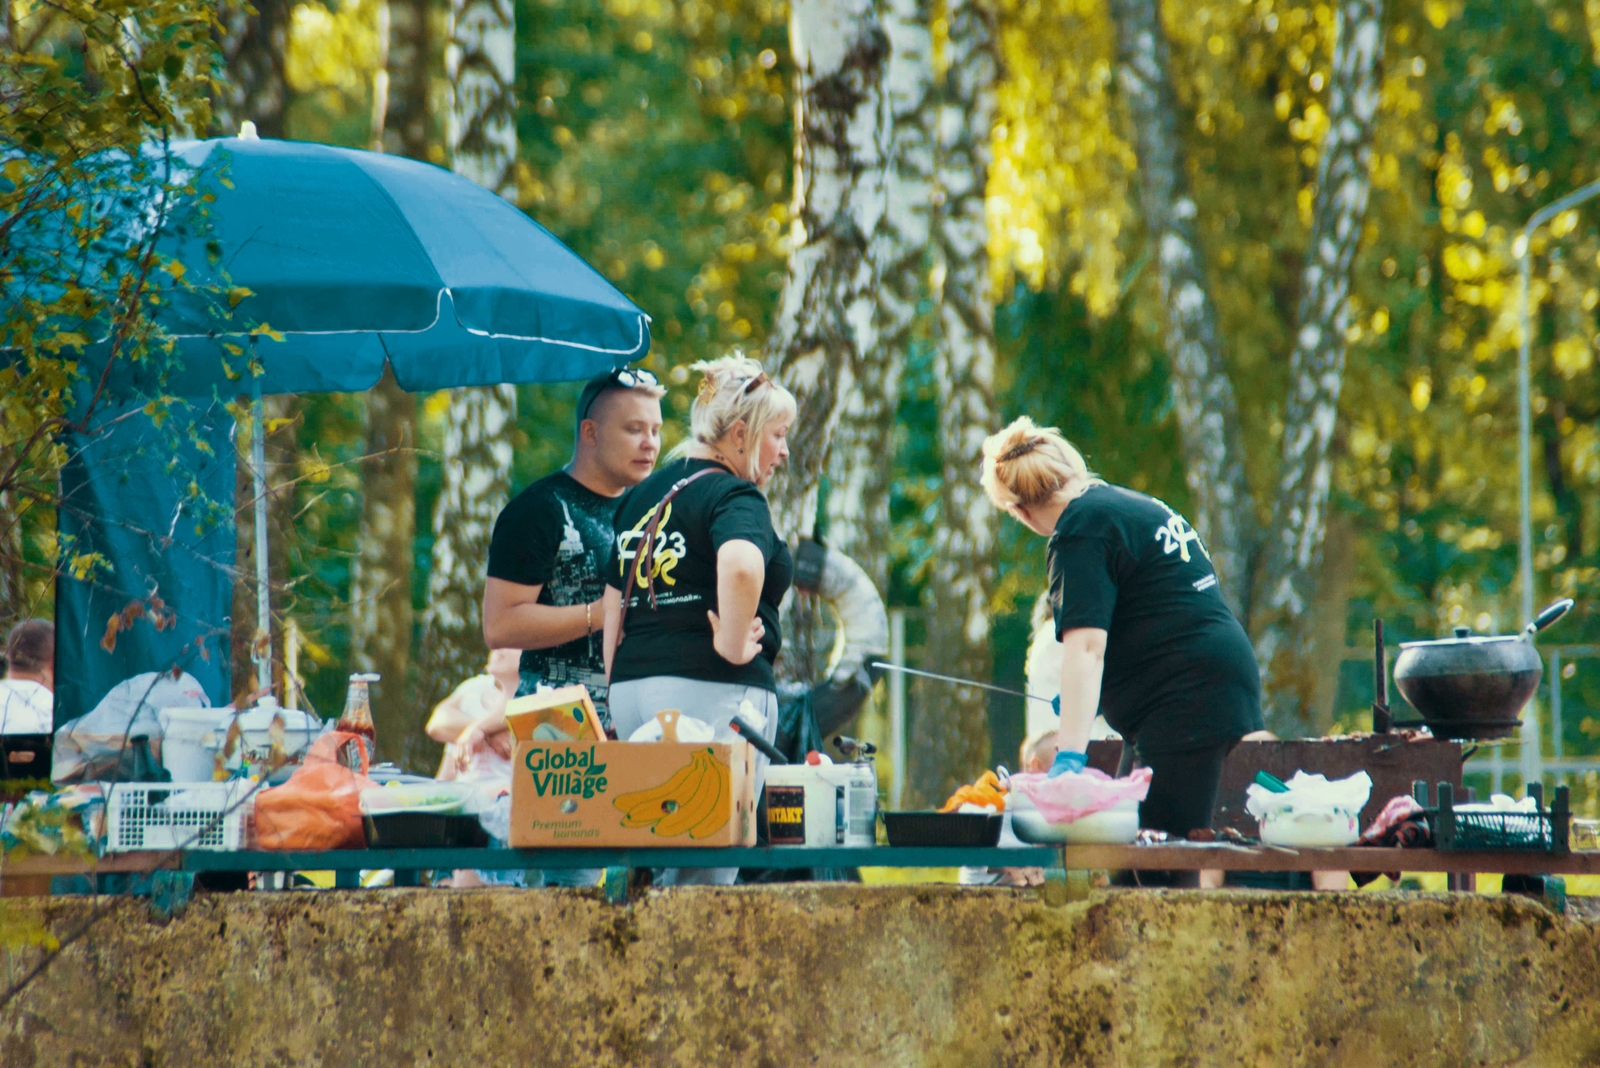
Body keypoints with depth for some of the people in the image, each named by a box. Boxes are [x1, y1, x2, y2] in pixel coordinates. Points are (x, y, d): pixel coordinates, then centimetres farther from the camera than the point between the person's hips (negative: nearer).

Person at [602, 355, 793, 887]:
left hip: (632, 685, 8)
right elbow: (740, 565, -30)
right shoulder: (735, 496, -8)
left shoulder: (642, 495, 19)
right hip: (711, 688, -8)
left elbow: (614, 604, 20)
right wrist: (733, 644, -17)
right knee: (708, 876, -7)